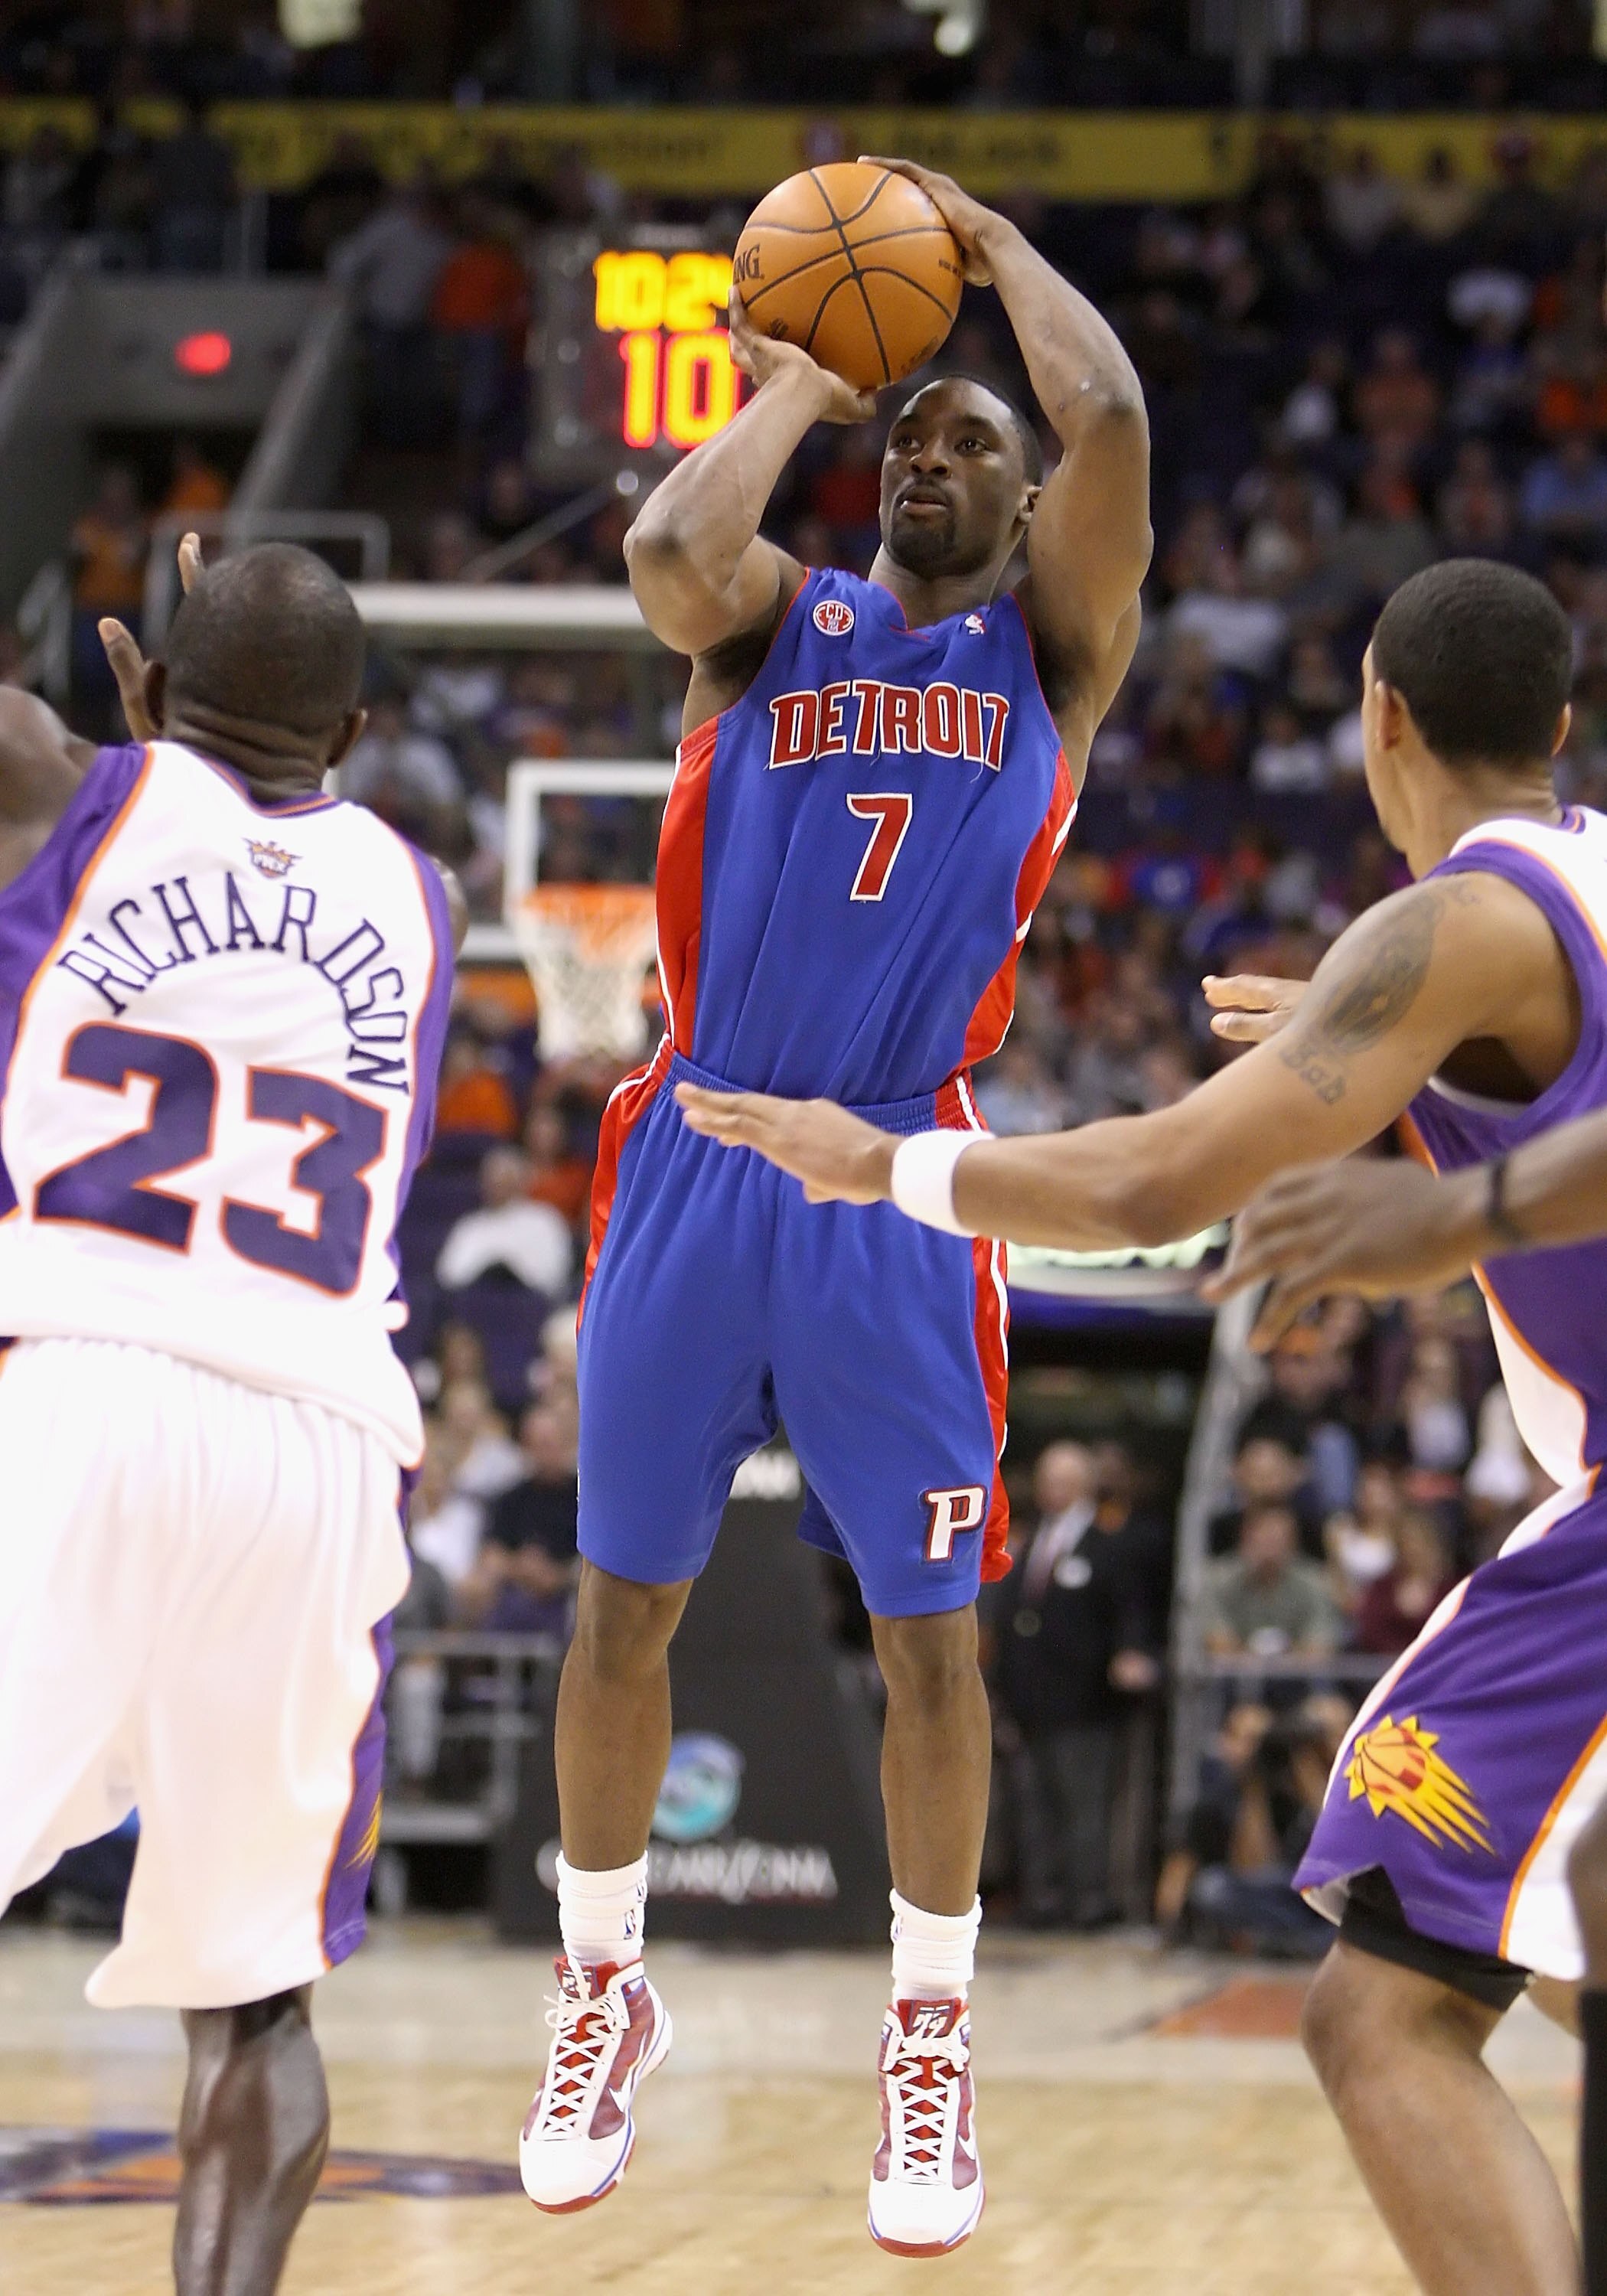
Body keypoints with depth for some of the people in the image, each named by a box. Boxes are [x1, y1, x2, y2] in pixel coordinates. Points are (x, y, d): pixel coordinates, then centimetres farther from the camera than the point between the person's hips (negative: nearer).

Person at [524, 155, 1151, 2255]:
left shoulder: (1051, 646, 9)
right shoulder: (773, 620, 10)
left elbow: (1109, 416, -8)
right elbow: (664, 550, -15)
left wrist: (997, 242, 6)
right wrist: (800, 386, -1)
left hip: (901, 1190, -1)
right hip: (692, 1163, 1)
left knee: (931, 1633, 0)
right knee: (624, 1604, 6)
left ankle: (930, 2045, 13)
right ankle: (605, 1994, 23)